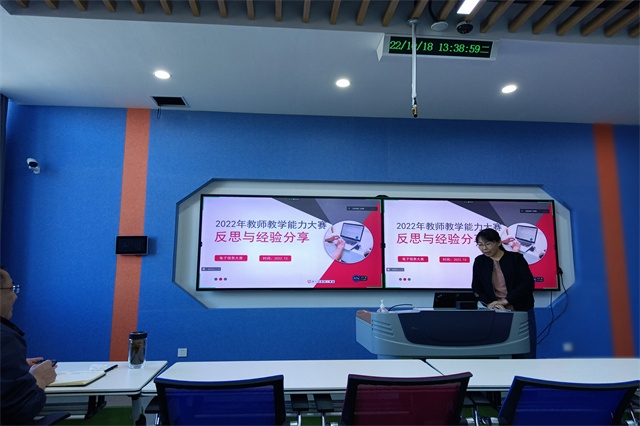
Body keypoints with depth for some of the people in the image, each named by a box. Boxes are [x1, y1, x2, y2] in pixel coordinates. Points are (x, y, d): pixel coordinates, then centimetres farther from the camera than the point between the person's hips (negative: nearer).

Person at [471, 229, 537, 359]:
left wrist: (505, 300, -16)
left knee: (525, 355, -2)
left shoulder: (516, 258, 0)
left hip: (522, 311, -1)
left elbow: (528, 283, -8)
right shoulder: (479, 261, 7)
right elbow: (476, 288, 5)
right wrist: (489, 303, -13)